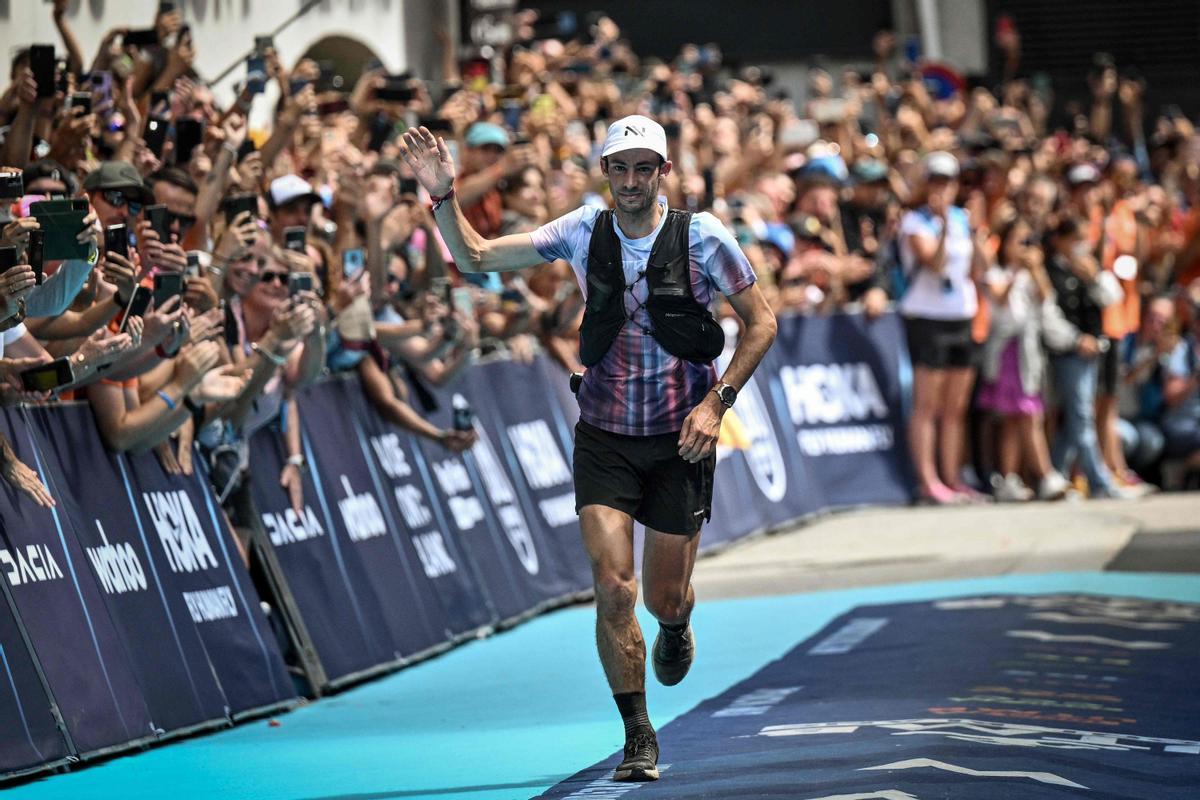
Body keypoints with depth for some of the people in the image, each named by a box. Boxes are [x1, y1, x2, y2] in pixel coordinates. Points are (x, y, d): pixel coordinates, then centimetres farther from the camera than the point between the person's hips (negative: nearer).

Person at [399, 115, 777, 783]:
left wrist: (716, 402, -12)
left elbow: (762, 322, -2)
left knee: (666, 598, 5)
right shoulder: (583, 232, -3)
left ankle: (677, 627, 45)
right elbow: (476, 258, 2)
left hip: (681, 438, -1)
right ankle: (639, 738, 2)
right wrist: (445, 197, -14)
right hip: (604, 436, 1)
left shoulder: (702, 237, -9)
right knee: (613, 588, -12)